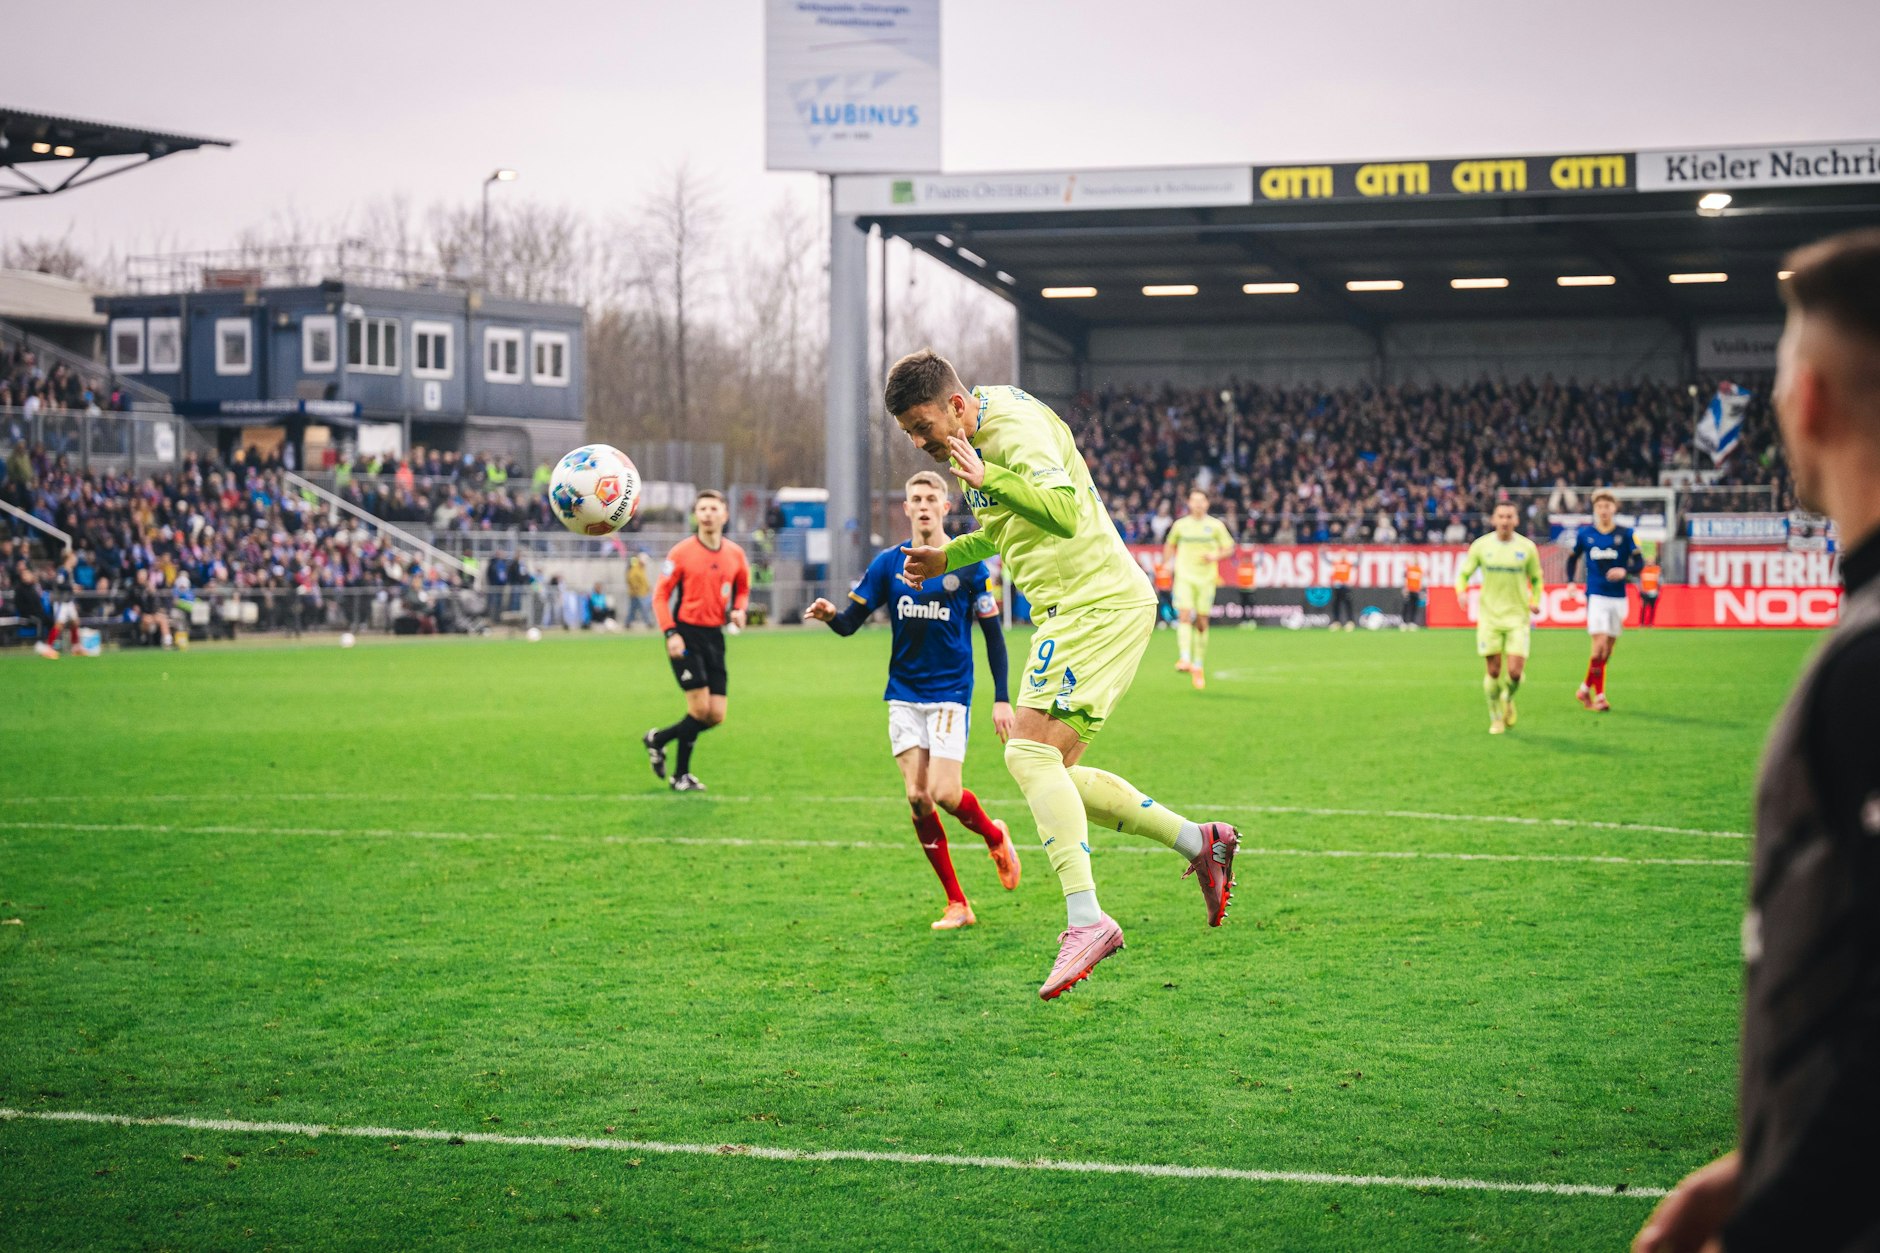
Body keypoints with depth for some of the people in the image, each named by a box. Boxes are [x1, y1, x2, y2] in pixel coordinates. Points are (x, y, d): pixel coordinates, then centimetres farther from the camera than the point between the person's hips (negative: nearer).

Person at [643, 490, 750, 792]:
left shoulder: (735, 554, 7)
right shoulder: (682, 552, -6)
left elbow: (742, 588, 24)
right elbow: (661, 594, -4)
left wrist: (738, 609, 2)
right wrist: (670, 633, -15)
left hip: (715, 637, 5)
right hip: (686, 634, -5)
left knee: (716, 716, 0)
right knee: (701, 709, -13)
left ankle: (658, 739, 19)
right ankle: (681, 775, 8)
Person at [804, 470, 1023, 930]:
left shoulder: (967, 564, -3)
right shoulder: (889, 563, 3)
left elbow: (993, 633, 0)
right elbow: (851, 621, 0)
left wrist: (1002, 699, -5)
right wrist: (830, 615, -23)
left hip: (951, 693, -3)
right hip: (903, 696, 3)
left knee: (944, 793, -15)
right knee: (917, 797, -4)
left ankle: (995, 835, 19)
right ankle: (956, 903, 6)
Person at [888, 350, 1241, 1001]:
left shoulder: (1016, 427, -16)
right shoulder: (972, 439, 15)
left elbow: (1065, 511, -32)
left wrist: (988, 479, -44)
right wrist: (948, 557, 17)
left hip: (1099, 603, -11)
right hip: (1066, 611, 11)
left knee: (1030, 752, -22)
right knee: (1054, 775, 11)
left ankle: (1086, 918, -28)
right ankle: (1201, 844, 18)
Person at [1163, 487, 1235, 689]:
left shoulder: (1215, 525, 5)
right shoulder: (1180, 525, 9)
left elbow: (1229, 549, 10)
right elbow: (1170, 546, 24)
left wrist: (1215, 555, -10)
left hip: (1206, 578, 0)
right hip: (1184, 576, 0)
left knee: (1202, 623, 2)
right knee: (1184, 614, -20)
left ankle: (1199, 666, 14)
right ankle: (1185, 658, -29)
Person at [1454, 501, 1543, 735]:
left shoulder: (1527, 547, 0)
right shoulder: (1481, 545, -1)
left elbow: (1536, 579, 13)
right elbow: (1464, 573, 8)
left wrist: (1535, 601, -6)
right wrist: (1461, 591, -14)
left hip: (1517, 617, 0)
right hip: (1489, 616, 0)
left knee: (1515, 672, -10)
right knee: (1494, 671, -2)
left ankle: (1508, 699, 24)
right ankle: (1496, 718, 20)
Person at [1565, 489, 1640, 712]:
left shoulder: (1625, 534, 0)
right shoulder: (1585, 534, 2)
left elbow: (1639, 561, -1)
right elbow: (1572, 558, 16)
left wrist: (1625, 571, -22)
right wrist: (1570, 582, 2)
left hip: (1618, 597, 2)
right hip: (1596, 596, -2)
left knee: (1607, 651, 7)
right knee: (1600, 646, -15)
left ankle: (1585, 689, 24)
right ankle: (1599, 695, -6)